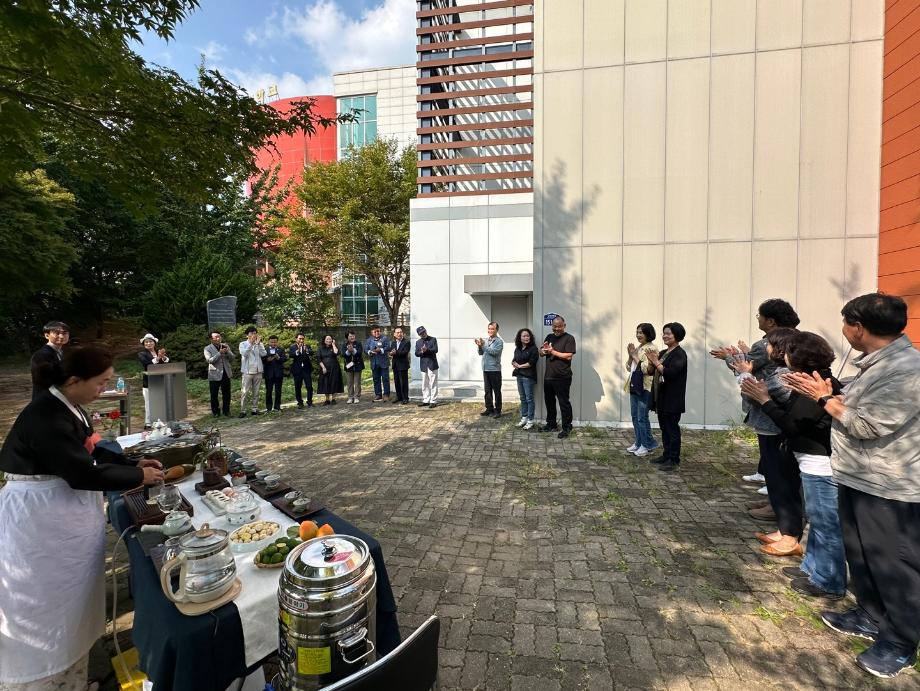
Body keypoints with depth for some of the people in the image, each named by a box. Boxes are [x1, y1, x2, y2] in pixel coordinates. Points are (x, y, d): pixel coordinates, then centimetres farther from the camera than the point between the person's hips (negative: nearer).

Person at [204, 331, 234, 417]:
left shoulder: (225, 346, 10)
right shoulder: (207, 348, -2)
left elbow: (232, 358, 4)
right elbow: (209, 360, -15)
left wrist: (227, 351, -14)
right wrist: (220, 353, -24)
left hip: (226, 374, 3)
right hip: (214, 375, -3)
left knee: (227, 394, 7)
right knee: (214, 395, 5)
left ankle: (226, 411, 17)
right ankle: (215, 411, 19)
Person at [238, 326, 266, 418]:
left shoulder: (259, 344, 8)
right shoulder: (243, 344, 1)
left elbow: (263, 354, -8)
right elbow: (244, 354, -16)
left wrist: (258, 343, -12)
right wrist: (251, 343, -18)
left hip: (258, 371, 3)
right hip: (247, 371, -3)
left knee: (256, 392, 8)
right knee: (245, 392, -4)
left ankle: (255, 409, 14)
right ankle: (242, 410, 1)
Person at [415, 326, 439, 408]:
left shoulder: (433, 339, 1)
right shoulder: (418, 342, 11)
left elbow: (435, 350, -11)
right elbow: (416, 354, 3)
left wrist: (427, 350, -24)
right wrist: (421, 352, -17)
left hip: (432, 365, -4)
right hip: (423, 366, 4)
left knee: (433, 384, -2)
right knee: (424, 385, 9)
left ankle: (433, 401, 3)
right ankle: (426, 400, 18)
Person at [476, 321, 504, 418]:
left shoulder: (499, 341, -7)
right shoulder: (486, 340, 11)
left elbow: (494, 352, -21)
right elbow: (481, 353, 11)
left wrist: (483, 345, -22)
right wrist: (479, 346, -8)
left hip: (495, 369, -6)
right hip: (485, 369, 6)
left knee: (496, 391, 2)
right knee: (488, 391, 12)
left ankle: (497, 410, 9)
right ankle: (489, 409, 21)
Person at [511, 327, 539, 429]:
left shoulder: (533, 348, -8)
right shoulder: (517, 349, 12)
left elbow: (531, 362, -15)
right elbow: (513, 361, 16)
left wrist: (520, 366, -8)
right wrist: (514, 364, -7)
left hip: (528, 376, -6)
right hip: (519, 376, 7)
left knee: (529, 398, -1)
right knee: (522, 398, 13)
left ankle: (530, 421, 6)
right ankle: (524, 418, 23)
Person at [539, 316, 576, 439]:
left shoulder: (569, 338, -6)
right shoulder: (549, 337, 14)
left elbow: (568, 356, -16)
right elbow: (541, 354, 15)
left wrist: (552, 352, -15)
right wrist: (543, 350, -8)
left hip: (562, 378, -7)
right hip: (548, 376, 7)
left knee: (564, 403, -1)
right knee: (549, 401, 16)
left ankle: (567, 428, 11)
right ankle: (551, 425, 31)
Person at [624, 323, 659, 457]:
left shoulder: (652, 348, -12)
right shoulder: (638, 348, 14)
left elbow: (647, 369, -21)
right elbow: (629, 367, 14)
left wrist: (635, 356, -16)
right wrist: (630, 355, -2)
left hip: (645, 388, -8)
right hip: (634, 386, 9)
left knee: (642, 418, -3)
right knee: (635, 416, 14)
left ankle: (647, 445, 11)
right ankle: (638, 442, 25)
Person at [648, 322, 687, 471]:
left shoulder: (679, 354, -13)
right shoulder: (663, 352, 13)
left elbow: (670, 373, -25)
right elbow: (654, 372, 17)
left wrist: (656, 362, -17)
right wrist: (651, 361, 0)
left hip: (672, 400, -9)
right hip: (661, 398, 9)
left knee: (672, 429, -1)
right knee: (664, 428, 16)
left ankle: (674, 460, 8)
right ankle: (666, 455, 27)